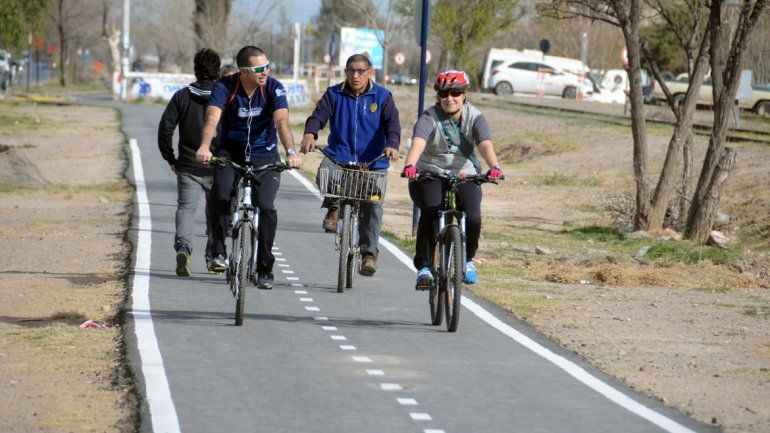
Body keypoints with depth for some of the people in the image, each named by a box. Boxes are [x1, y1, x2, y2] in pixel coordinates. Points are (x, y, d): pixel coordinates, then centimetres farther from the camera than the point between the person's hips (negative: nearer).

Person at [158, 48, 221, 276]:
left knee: (186, 207, 2)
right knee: (215, 212, 14)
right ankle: (213, 257, 17)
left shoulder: (182, 96, 0)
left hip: (187, 166, 0)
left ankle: (183, 246, -23)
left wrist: (170, 159, 7)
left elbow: (165, 129, -3)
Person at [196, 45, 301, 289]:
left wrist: (291, 152, -45)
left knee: (266, 206, -16)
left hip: (264, 156, 0)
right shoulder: (225, 87, -15)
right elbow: (212, 119, -29)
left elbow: (282, 122, -27)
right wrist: (205, 147, -49)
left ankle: (265, 270, -1)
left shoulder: (274, 88, -14)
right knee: (221, 194, -28)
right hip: (230, 152, 0)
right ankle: (218, 252, -15)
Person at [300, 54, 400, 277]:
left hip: (372, 162, 0)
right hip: (339, 156, 1)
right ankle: (334, 208, -6)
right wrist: (310, 133, -29)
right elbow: (319, 115, -6)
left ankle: (369, 252, 2)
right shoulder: (334, 95, 7)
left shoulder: (382, 97, 4)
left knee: (373, 205, -9)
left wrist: (392, 145, -29)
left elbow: (392, 123, -8)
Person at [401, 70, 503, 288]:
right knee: (430, 213, -28)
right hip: (429, 175, -1)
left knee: (473, 217, -21)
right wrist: (410, 165, -51)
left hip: (465, 176, 1)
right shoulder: (429, 118, -11)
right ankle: (424, 266, -15)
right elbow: (418, 143, -30)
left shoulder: (475, 118, -6)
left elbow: (486, 145, -23)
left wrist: (494, 167, -44)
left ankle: (467, 260, 6)